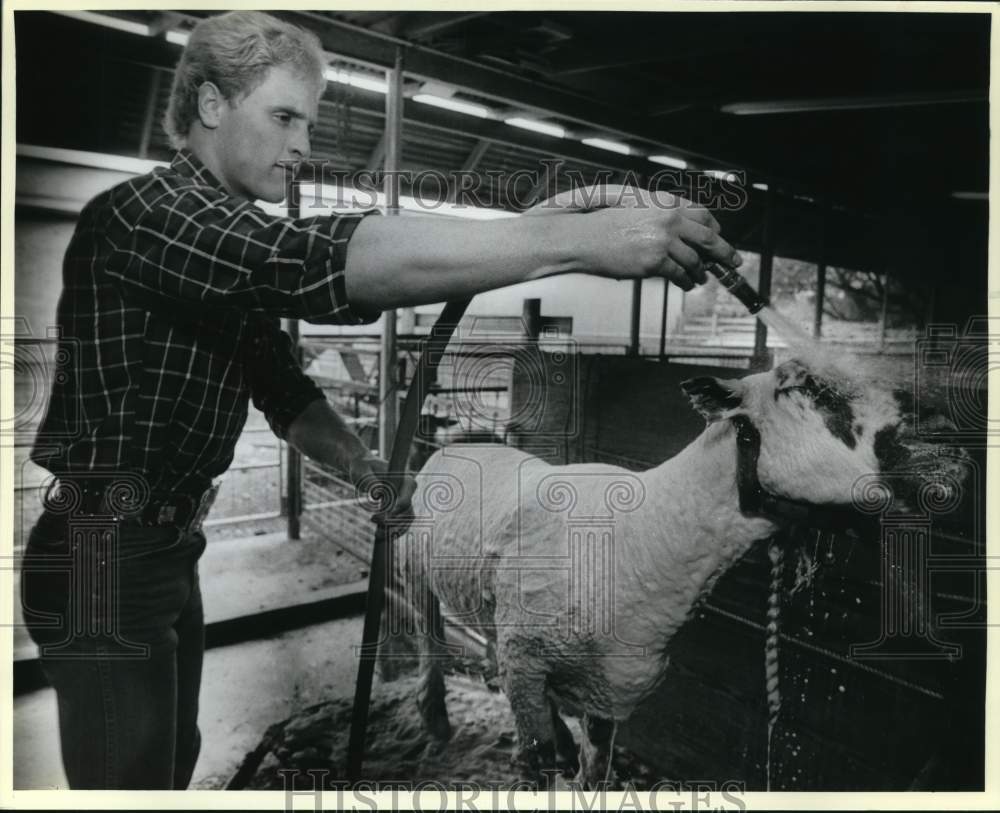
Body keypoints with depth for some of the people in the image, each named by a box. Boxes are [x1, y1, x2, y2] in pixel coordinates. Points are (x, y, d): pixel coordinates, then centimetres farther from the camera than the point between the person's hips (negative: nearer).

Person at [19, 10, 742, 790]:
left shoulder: (238, 253, 11)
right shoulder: (144, 211, -21)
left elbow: (281, 384, 11)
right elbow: (327, 258, -39)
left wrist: (372, 472, -4)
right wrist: (580, 237, -44)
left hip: (167, 549, 9)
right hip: (106, 558, -9)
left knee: (170, 760, 22)